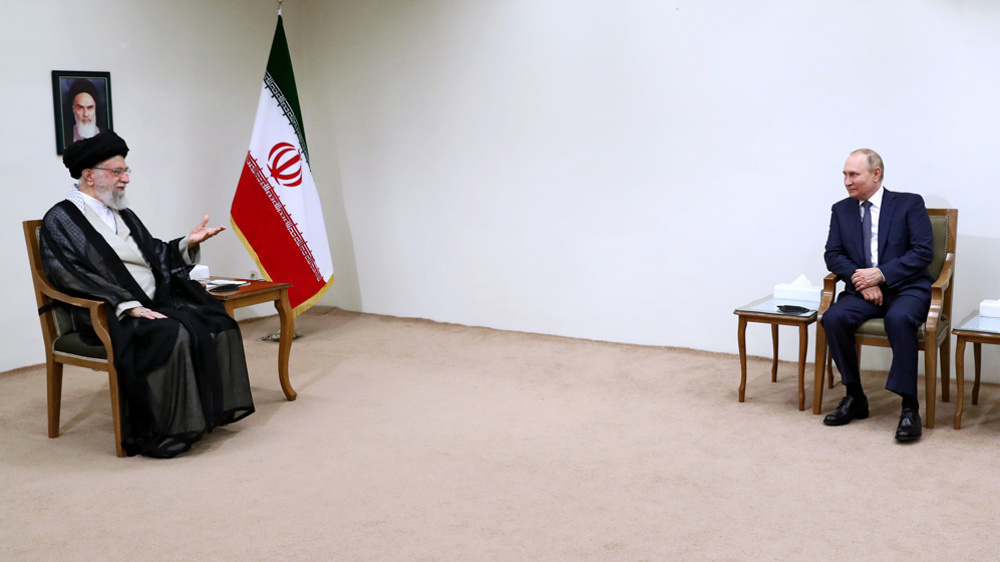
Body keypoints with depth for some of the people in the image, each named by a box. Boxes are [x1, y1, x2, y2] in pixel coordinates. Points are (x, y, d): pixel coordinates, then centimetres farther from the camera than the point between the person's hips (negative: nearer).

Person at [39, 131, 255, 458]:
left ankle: (212, 411, -8)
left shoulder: (123, 214, 20)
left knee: (217, 324, -14)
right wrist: (128, 306, -23)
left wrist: (188, 244, 2)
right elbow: (73, 278, -15)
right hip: (110, 317, -7)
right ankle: (160, 432, -23)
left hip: (155, 303, 7)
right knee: (172, 336, -33)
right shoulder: (60, 221, -3)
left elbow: (155, 255, 22)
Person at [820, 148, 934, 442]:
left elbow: (923, 251, -8)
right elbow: (833, 254, 6)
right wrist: (860, 279, -13)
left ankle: (910, 406, -28)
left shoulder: (909, 204, 0)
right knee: (834, 317, -27)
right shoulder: (841, 209, 12)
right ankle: (855, 397, -11)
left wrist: (881, 274, -19)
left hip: (906, 288, -3)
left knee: (898, 318, -37)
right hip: (862, 290, 4)